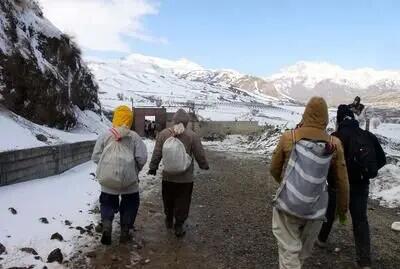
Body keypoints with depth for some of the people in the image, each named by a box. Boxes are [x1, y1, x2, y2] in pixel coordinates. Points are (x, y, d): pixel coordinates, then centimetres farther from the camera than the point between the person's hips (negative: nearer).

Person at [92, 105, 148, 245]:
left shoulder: (105, 135, -1)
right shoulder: (134, 137, -5)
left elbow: (95, 157, 1)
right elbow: (142, 158, -7)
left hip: (108, 178, 1)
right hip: (129, 178, -1)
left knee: (107, 202, 20)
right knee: (130, 203, 19)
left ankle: (106, 225, -2)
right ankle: (125, 231, 22)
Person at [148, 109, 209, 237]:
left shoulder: (163, 134, -5)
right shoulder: (192, 136, -11)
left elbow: (156, 154, 2)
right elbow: (200, 155, -3)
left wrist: (153, 167, 15)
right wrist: (204, 165, 16)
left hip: (168, 176, 3)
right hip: (186, 178, -2)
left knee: (168, 200, 21)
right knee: (182, 202, 11)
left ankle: (169, 221, 38)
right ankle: (179, 226, 15)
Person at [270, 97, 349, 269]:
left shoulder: (289, 138, -8)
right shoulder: (334, 144, -6)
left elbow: (274, 170, 3)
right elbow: (342, 182, 0)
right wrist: (343, 208, 15)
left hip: (287, 204, -2)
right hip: (315, 209, 2)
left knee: (289, 251, 6)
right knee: (304, 250, 23)